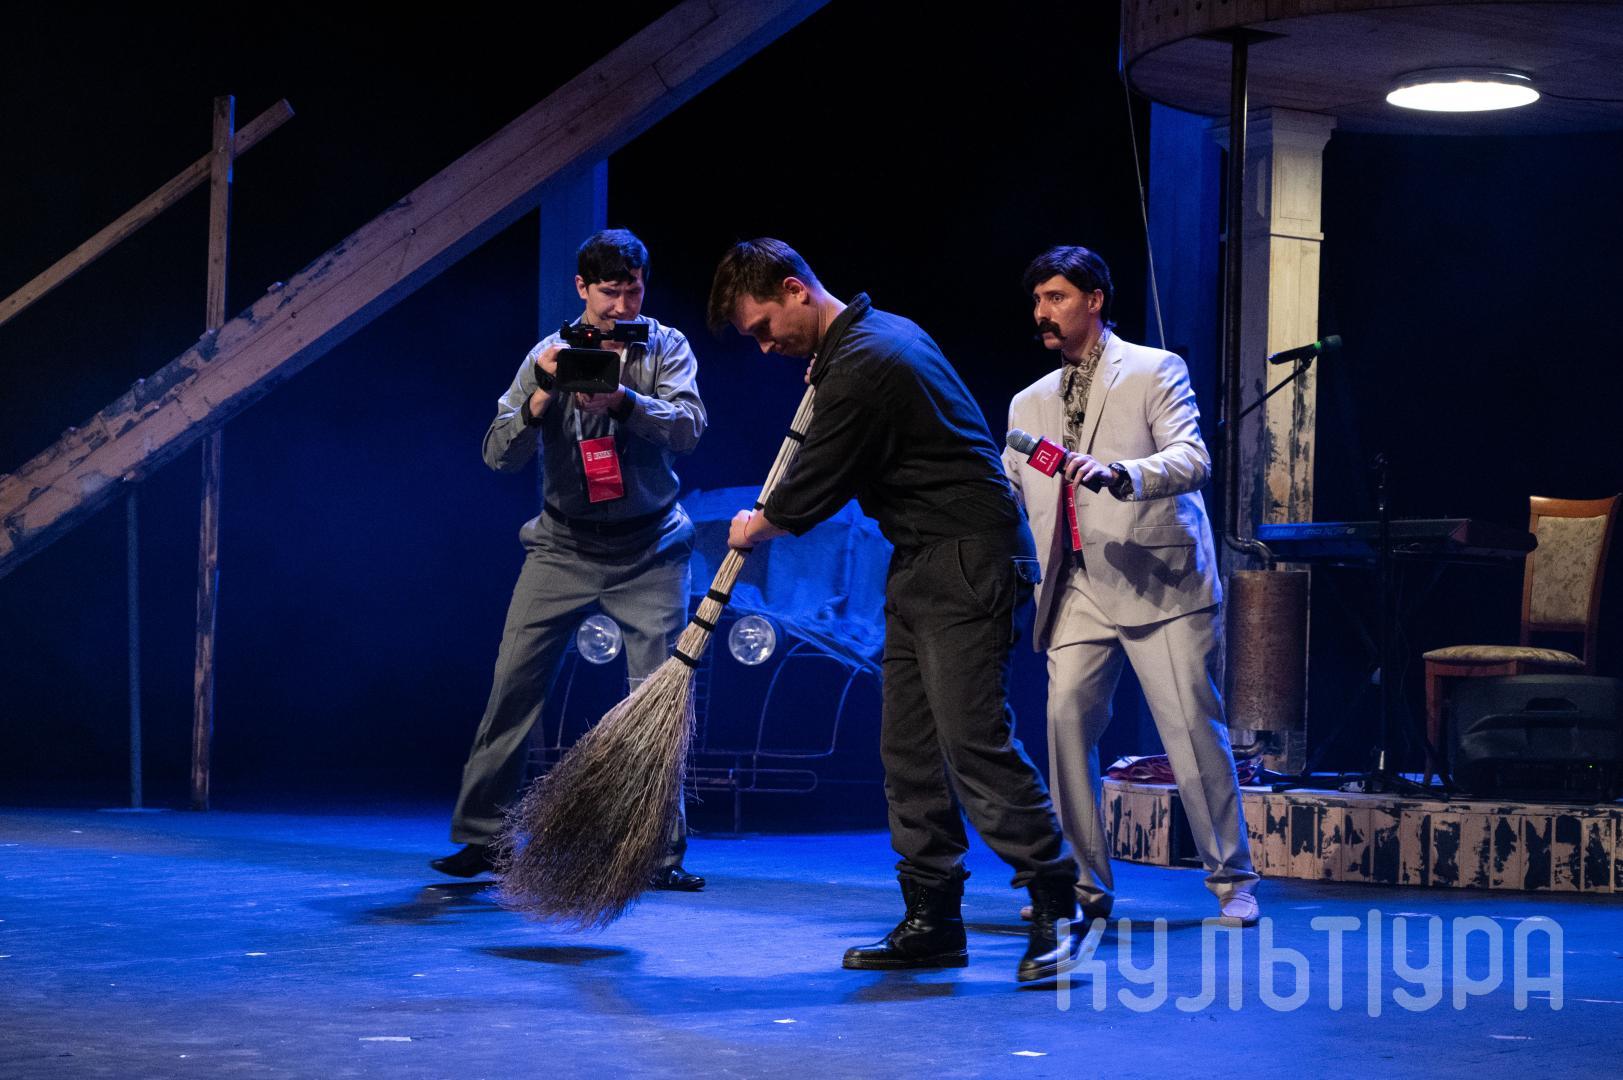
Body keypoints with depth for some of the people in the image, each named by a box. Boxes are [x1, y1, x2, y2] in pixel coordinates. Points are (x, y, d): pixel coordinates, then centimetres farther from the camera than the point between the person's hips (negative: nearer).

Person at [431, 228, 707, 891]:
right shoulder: (548, 357, -1)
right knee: (514, 685, -3)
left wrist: (621, 399, -36)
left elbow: (688, 427, -19)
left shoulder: (665, 348, -2)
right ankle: (479, 836, 7)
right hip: (564, 545, 1)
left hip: (648, 550, -1)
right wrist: (541, 397, -25)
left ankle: (663, 850, 0)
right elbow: (499, 456, -7)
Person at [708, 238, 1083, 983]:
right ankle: (933, 921, 10)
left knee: (973, 740, -14)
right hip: (921, 567, 11)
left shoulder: (863, 369, -19)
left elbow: (808, 495, -11)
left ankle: (1057, 908, -7)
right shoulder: (884, 332, 14)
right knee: (907, 747, 7)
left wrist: (753, 529, 8)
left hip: (966, 565, -11)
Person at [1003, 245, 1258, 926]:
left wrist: (1119, 473, -29)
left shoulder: (1155, 372, 3)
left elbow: (1192, 460, -12)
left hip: (1158, 581, -4)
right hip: (1079, 590, 5)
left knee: (1193, 729, -6)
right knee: (1066, 719, -9)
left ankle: (1233, 881, 6)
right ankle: (1085, 885, 0)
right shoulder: (1030, 404, 20)